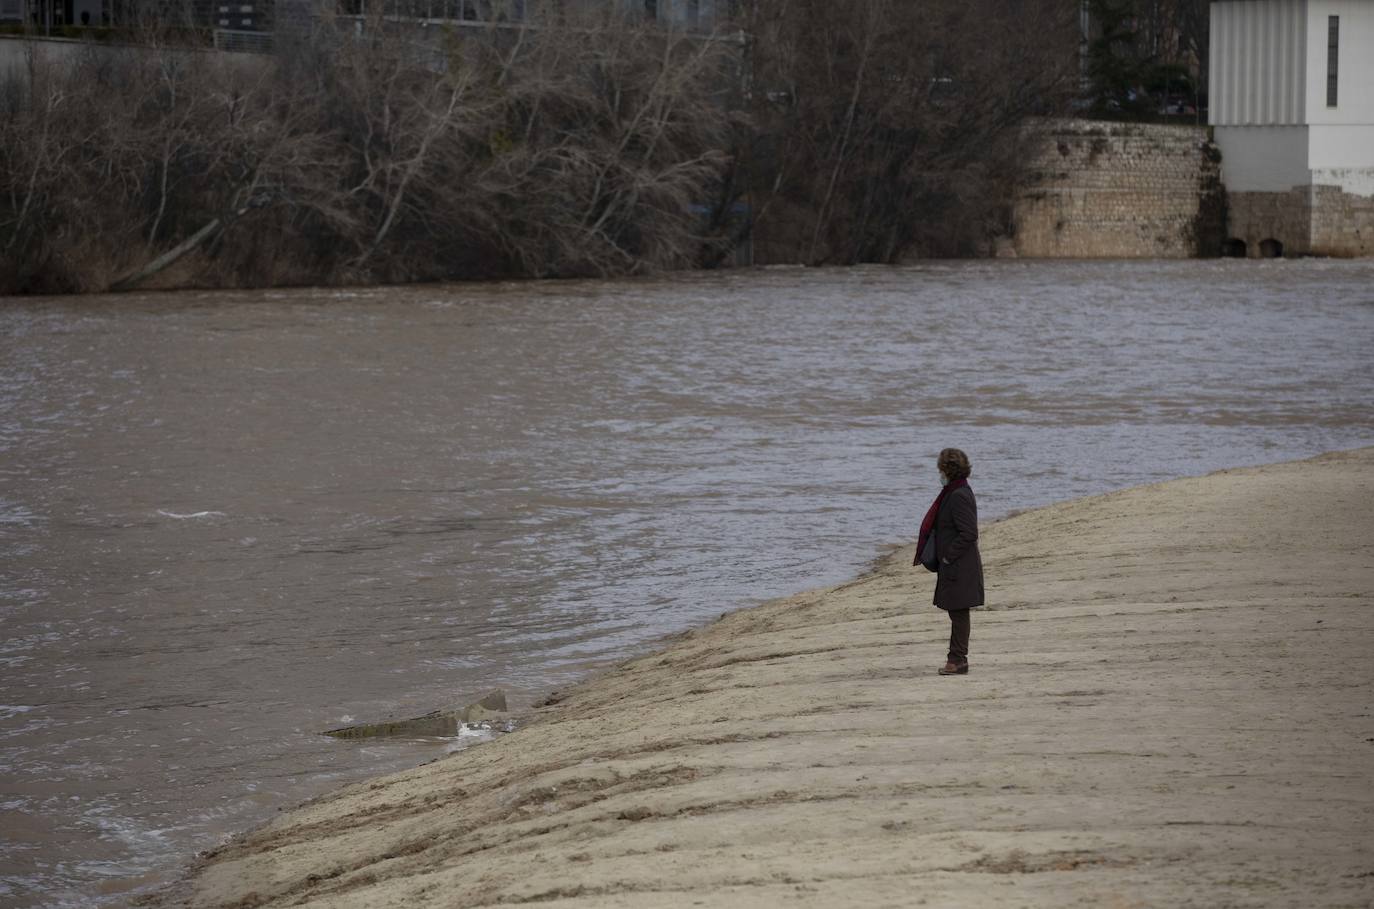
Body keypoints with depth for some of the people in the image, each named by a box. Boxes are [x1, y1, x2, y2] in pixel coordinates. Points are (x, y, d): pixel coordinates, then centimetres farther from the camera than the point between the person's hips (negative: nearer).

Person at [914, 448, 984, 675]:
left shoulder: (959, 496, -19)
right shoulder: (952, 493, 13)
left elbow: (969, 533, -24)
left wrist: (948, 556, -17)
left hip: (960, 565, -10)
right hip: (954, 566, 10)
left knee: (959, 612, -4)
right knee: (957, 613, 14)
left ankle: (958, 660, 0)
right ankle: (957, 659, 20)